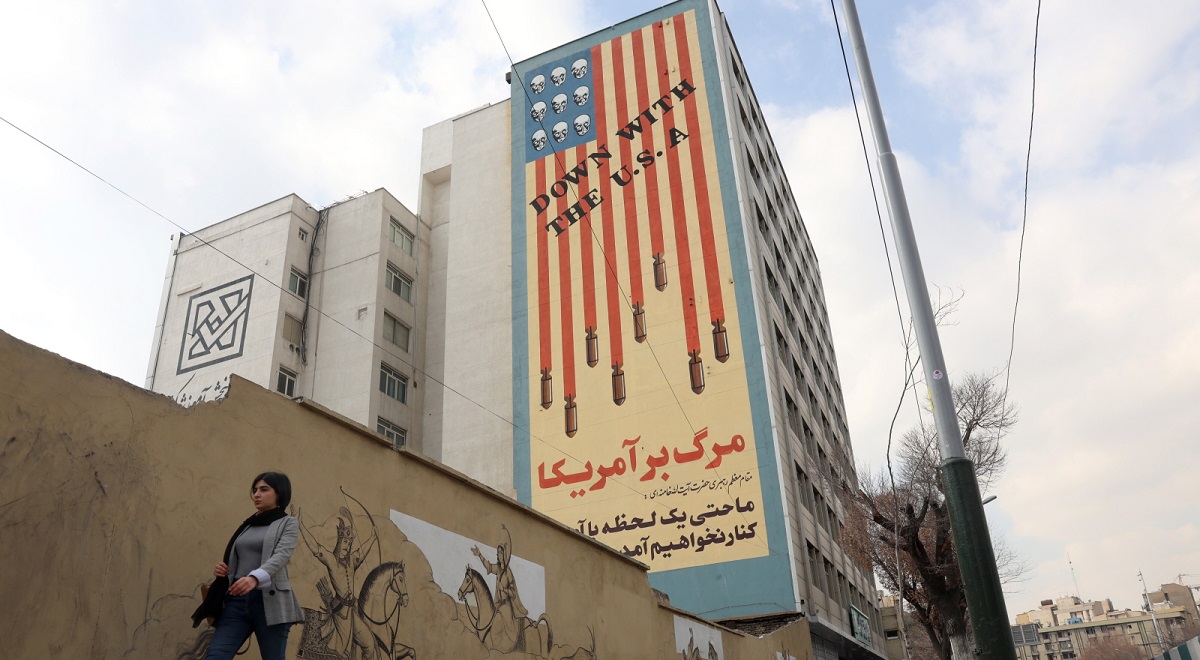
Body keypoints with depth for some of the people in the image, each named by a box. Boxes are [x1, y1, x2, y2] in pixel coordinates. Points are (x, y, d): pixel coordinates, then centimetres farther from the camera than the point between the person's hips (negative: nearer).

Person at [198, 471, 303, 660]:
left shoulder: (287, 523, 4)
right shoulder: (247, 525, 21)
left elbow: (281, 555, -15)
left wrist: (254, 578, -34)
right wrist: (222, 570, 2)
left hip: (269, 601, -5)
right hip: (237, 600, 5)